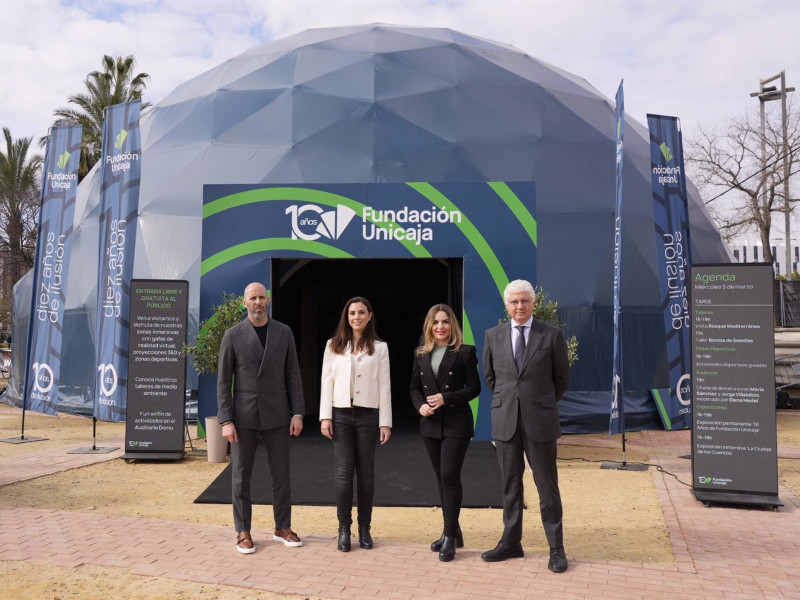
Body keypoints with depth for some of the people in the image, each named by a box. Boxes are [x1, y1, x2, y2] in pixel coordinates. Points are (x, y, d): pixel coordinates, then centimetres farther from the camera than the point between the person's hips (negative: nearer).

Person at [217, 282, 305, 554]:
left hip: (276, 416, 2)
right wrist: (225, 421, -10)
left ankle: (282, 528, 21)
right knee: (241, 475, 5)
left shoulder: (284, 332, 2)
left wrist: (297, 413, -3)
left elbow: (293, 376, 4)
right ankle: (243, 532, 18)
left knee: (281, 473, 6)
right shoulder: (233, 335, -3)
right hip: (244, 416, -1)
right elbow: (223, 382, -3)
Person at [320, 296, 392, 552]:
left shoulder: (379, 348, 4)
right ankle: (344, 528, 10)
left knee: (366, 472, 6)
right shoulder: (333, 346, 5)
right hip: (341, 414, 0)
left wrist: (385, 422, -2)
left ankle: (364, 528, 16)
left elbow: (384, 385, 2)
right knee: (344, 472, -1)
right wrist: (325, 416, -4)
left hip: (368, 415, 0)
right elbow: (326, 381, 4)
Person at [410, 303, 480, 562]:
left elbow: (474, 387, -7)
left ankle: (449, 537, 0)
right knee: (442, 478, 12)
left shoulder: (464, 352, -5)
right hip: (430, 424, 5)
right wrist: (420, 405, -8)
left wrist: (446, 398, -17)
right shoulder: (421, 354, 9)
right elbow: (414, 387, 12)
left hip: (456, 423, -5)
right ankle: (452, 531, 25)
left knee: (450, 476, -8)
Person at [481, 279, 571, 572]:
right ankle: (511, 543, 23)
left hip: (540, 420, -2)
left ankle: (556, 548, 15)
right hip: (505, 420, 3)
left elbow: (562, 378, 6)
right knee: (510, 484, 12)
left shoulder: (552, 335, -3)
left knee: (547, 486, 4)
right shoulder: (493, 336, 4)